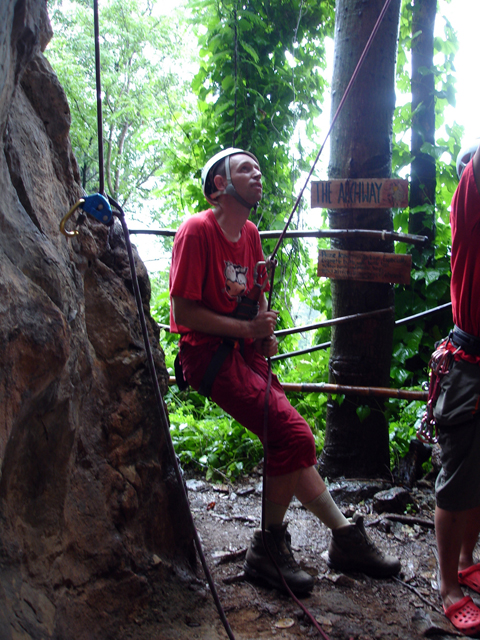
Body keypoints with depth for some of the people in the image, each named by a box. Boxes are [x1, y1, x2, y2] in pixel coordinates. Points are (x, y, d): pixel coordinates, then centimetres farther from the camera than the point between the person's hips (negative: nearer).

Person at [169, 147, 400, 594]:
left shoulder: (250, 234, 13)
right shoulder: (197, 230, -12)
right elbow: (185, 311, -15)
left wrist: (267, 335, 3)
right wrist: (248, 328, -17)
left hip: (245, 351, 8)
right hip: (207, 352, -8)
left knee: (290, 442, 4)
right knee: (292, 435, -17)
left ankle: (345, 536, 15)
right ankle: (267, 550, -1)